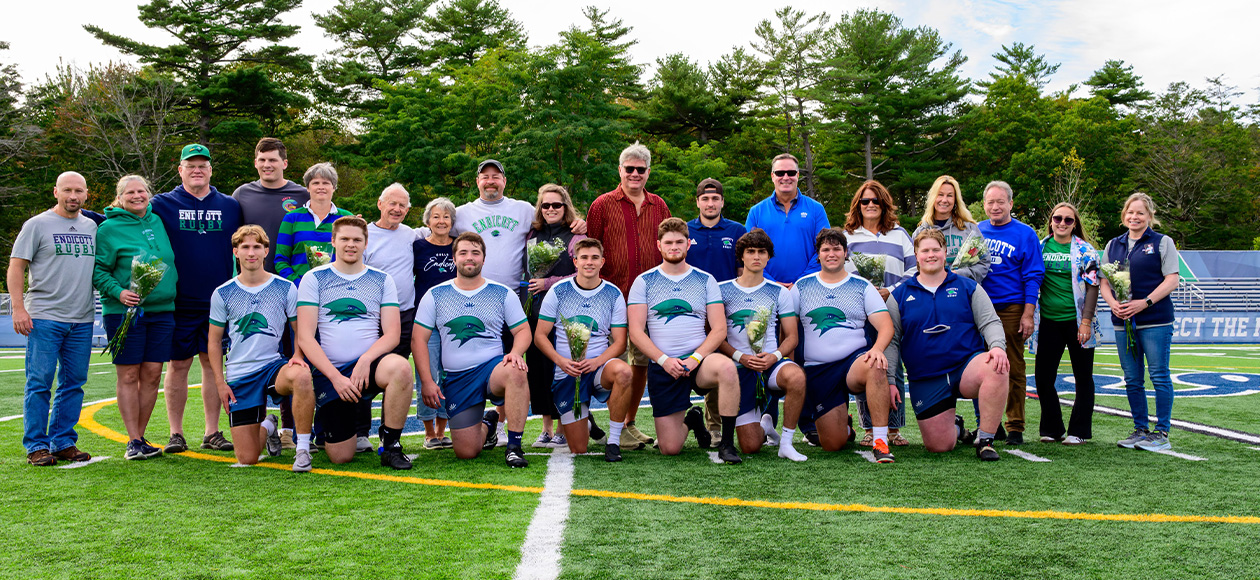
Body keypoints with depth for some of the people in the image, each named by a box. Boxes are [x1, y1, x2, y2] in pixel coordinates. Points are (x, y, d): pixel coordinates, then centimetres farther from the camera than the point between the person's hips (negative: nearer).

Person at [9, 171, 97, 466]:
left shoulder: (91, 227, 14)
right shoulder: (37, 225, 0)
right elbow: (16, 267, -2)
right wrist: (18, 307, -11)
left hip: (82, 320, 5)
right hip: (44, 317, -5)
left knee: (74, 383, 7)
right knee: (39, 383, -3)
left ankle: (63, 442, 15)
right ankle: (36, 446, 3)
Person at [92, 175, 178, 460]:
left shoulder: (157, 221, 12)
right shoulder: (109, 229, -2)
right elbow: (97, 269, -6)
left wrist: (171, 291, 17)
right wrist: (117, 292, -19)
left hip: (162, 309, 5)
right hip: (124, 312, -4)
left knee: (152, 373, 4)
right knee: (128, 375, -1)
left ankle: (140, 437, 13)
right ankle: (133, 440, 4)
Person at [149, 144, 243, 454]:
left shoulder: (230, 206, 9)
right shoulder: (162, 204, 4)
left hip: (219, 301, 2)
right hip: (179, 302, -1)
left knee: (213, 364, 6)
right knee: (179, 365, 3)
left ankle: (212, 433, 13)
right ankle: (176, 433, 12)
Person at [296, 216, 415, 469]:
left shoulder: (382, 280, 9)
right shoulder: (314, 279, 5)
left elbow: (392, 334, 1)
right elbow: (305, 337, -3)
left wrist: (366, 359, -18)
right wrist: (335, 377, -14)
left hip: (369, 363, 1)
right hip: (328, 373, 0)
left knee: (400, 368, -36)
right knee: (340, 457, -7)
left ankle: (390, 444, -17)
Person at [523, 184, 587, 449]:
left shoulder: (576, 237, -2)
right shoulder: (532, 234, 14)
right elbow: (524, 268, 25)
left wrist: (549, 283, -11)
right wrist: (526, 295, 10)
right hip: (534, 312, 5)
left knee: (559, 368, -6)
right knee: (536, 366, 7)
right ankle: (546, 428, 18)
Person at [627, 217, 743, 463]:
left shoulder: (705, 280, 7)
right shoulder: (644, 282, 5)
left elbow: (719, 329, 1)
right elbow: (635, 331, -1)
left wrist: (695, 358, -15)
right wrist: (664, 360, -14)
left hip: (700, 360, 0)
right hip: (661, 367, 0)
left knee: (726, 367, -37)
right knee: (670, 449, -6)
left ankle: (727, 443, -21)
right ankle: (691, 420, 31)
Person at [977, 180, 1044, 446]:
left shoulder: (1025, 234, 2)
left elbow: (1033, 276, -1)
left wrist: (1028, 315, -8)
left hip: (1010, 309, -3)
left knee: (1014, 369, 0)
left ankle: (1015, 428, 6)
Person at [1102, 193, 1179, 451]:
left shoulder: (1162, 242, 2)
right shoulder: (1113, 245, 15)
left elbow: (1171, 280, -5)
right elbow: (1104, 281, 14)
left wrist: (1145, 302, -16)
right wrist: (1113, 303, -5)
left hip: (1155, 320, -4)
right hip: (1123, 322, 5)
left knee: (1159, 376, -3)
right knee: (1132, 379, 8)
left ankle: (1162, 432, 3)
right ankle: (1140, 429, 17)